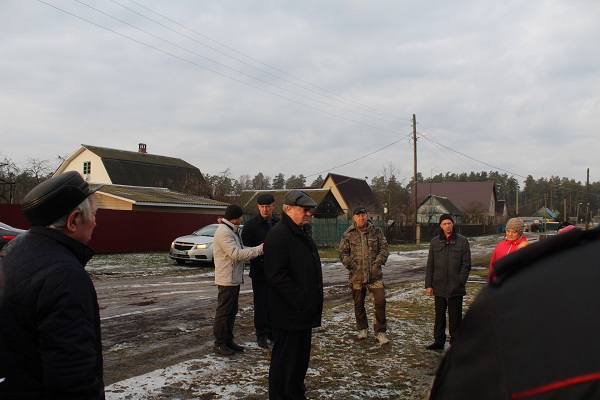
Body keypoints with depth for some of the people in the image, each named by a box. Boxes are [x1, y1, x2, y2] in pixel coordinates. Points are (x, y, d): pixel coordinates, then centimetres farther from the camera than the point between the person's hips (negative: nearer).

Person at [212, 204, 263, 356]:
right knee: (223, 312, -2)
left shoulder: (232, 231, 16)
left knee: (232, 311, 16)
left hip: (234, 278, 11)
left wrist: (258, 248, -1)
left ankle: (228, 340, 25)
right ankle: (219, 344, 7)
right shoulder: (224, 232, -19)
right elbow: (236, 254, -25)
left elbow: (239, 250, 12)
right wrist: (259, 249, -21)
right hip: (226, 279, -11)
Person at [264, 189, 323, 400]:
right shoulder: (278, 234, -17)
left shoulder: (303, 233, 14)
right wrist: (298, 301, -23)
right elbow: (276, 275, -24)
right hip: (288, 313, -10)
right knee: (284, 361, 2)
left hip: (305, 311, 10)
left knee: (301, 359, 20)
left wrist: (314, 302, 17)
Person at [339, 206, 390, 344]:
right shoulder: (348, 234, 2)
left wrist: (378, 261, -9)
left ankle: (380, 332, 7)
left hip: (375, 274, 0)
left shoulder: (376, 232, 5)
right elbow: (343, 253, 2)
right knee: (359, 304, 13)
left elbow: (384, 248, 5)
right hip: (356, 276, 0)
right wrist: (351, 264, -11)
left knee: (380, 302, -6)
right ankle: (362, 329, 32)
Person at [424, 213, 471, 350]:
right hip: (439, 286, 3)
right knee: (439, 316, 12)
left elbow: (466, 264, -1)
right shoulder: (435, 242, 9)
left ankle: (455, 342, 15)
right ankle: (439, 341, 22)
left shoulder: (462, 241, 1)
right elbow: (430, 265, 10)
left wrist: (460, 282, -10)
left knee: (455, 317, 4)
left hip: (455, 288, -3)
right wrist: (428, 284, 4)